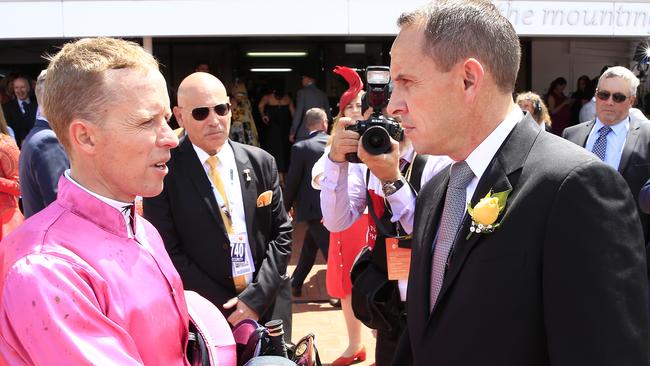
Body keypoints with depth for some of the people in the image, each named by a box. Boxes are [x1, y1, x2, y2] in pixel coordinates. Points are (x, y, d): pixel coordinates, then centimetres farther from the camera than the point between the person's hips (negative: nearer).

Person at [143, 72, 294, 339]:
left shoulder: (261, 162, 1)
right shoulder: (165, 169, -10)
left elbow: (282, 234, 2)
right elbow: (168, 251, -11)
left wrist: (255, 299, -9)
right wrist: (226, 309, -12)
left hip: (268, 304, 3)